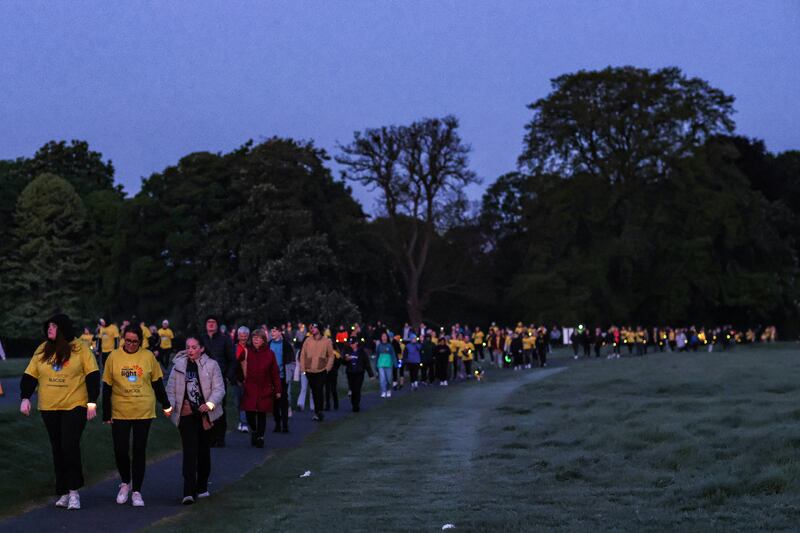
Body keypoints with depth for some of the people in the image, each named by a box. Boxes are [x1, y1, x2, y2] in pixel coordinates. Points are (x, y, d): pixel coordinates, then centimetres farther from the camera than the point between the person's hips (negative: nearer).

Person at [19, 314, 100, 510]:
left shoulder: (80, 348, -4)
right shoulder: (42, 350, 8)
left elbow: (92, 375, -4)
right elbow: (30, 375, 11)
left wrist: (92, 402, -8)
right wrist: (25, 398, -1)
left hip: (75, 406, -4)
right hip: (49, 408, 4)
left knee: (70, 447, -14)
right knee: (58, 450, 8)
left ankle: (74, 491, -4)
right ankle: (64, 493, 15)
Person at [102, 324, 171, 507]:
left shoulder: (148, 356, -1)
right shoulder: (114, 357, -1)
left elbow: (157, 382, 9)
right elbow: (107, 387, 2)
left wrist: (166, 405, 9)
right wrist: (106, 413, 1)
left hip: (143, 412, 0)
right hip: (119, 413, 0)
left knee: (139, 451, 4)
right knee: (120, 450, -1)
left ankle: (136, 491, 12)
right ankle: (125, 483, 24)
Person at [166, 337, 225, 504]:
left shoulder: (211, 365, -1)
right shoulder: (179, 365, 5)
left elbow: (219, 388, -5)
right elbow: (171, 388, 9)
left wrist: (210, 404, -21)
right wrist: (170, 405, -8)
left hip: (205, 414, 0)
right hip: (186, 414, 0)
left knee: (204, 450, 13)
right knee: (189, 451, -11)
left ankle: (202, 487, 29)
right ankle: (189, 492, -15)